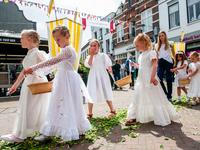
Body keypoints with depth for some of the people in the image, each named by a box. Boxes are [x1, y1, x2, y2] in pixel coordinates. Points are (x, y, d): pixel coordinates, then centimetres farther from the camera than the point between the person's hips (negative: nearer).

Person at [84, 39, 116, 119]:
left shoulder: (103, 55, 5)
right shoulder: (89, 57, 8)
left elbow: (108, 64, 7)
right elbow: (88, 64, -10)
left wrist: (110, 69, -11)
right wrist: (92, 55, -14)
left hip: (102, 76, -1)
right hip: (93, 77, 2)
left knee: (106, 93, 1)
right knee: (91, 94, 0)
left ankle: (112, 111, 17)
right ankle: (90, 113, 14)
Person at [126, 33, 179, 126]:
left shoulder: (151, 52, -7)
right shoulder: (141, 55, 17)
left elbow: (155, 65, -18)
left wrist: (152, 77, -28)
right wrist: (134, 64, 14)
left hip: (149, 78, -8)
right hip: (141, 80, 9)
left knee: (155, 98, -1)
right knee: (136, 97, 8)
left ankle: (162, 118, 15)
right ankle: (133, 117, 17)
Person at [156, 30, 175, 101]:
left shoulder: (170, 44, 8)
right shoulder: (157, 46, 13)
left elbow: (173, 54, 11)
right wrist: (156, 64, 9)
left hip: (169, 62, -2)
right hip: (161, 63, 2)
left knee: (169, 79, 0)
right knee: (159, 79, -9)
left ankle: (169, 96, 13)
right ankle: (166, 93, 14)